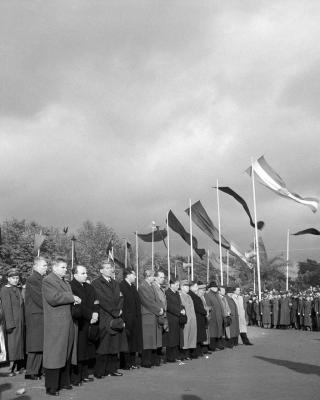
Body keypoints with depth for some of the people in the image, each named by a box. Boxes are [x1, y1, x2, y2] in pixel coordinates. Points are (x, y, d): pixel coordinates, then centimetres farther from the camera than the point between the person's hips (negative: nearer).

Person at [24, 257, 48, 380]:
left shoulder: (42, 279, 14)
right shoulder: (32, 280, -13)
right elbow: (39, 298, -18)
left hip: (42, 316, 8)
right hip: (35, 316, -8)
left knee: (40, 346, 10)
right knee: (36, 345, -3)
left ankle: (37, 370, 17)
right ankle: (31, 372, 5)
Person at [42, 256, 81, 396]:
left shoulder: (65, 282, 22)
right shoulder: (47, 280, -7)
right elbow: (53, 298, -20)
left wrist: (75, 300, 0)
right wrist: (72, 298, -13)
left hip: (67, 323, 9)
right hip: (55, 323, -9)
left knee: (66, 354, 12)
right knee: (54, 354, -4)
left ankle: (63, 382, 22)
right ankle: (51, 387, 3)